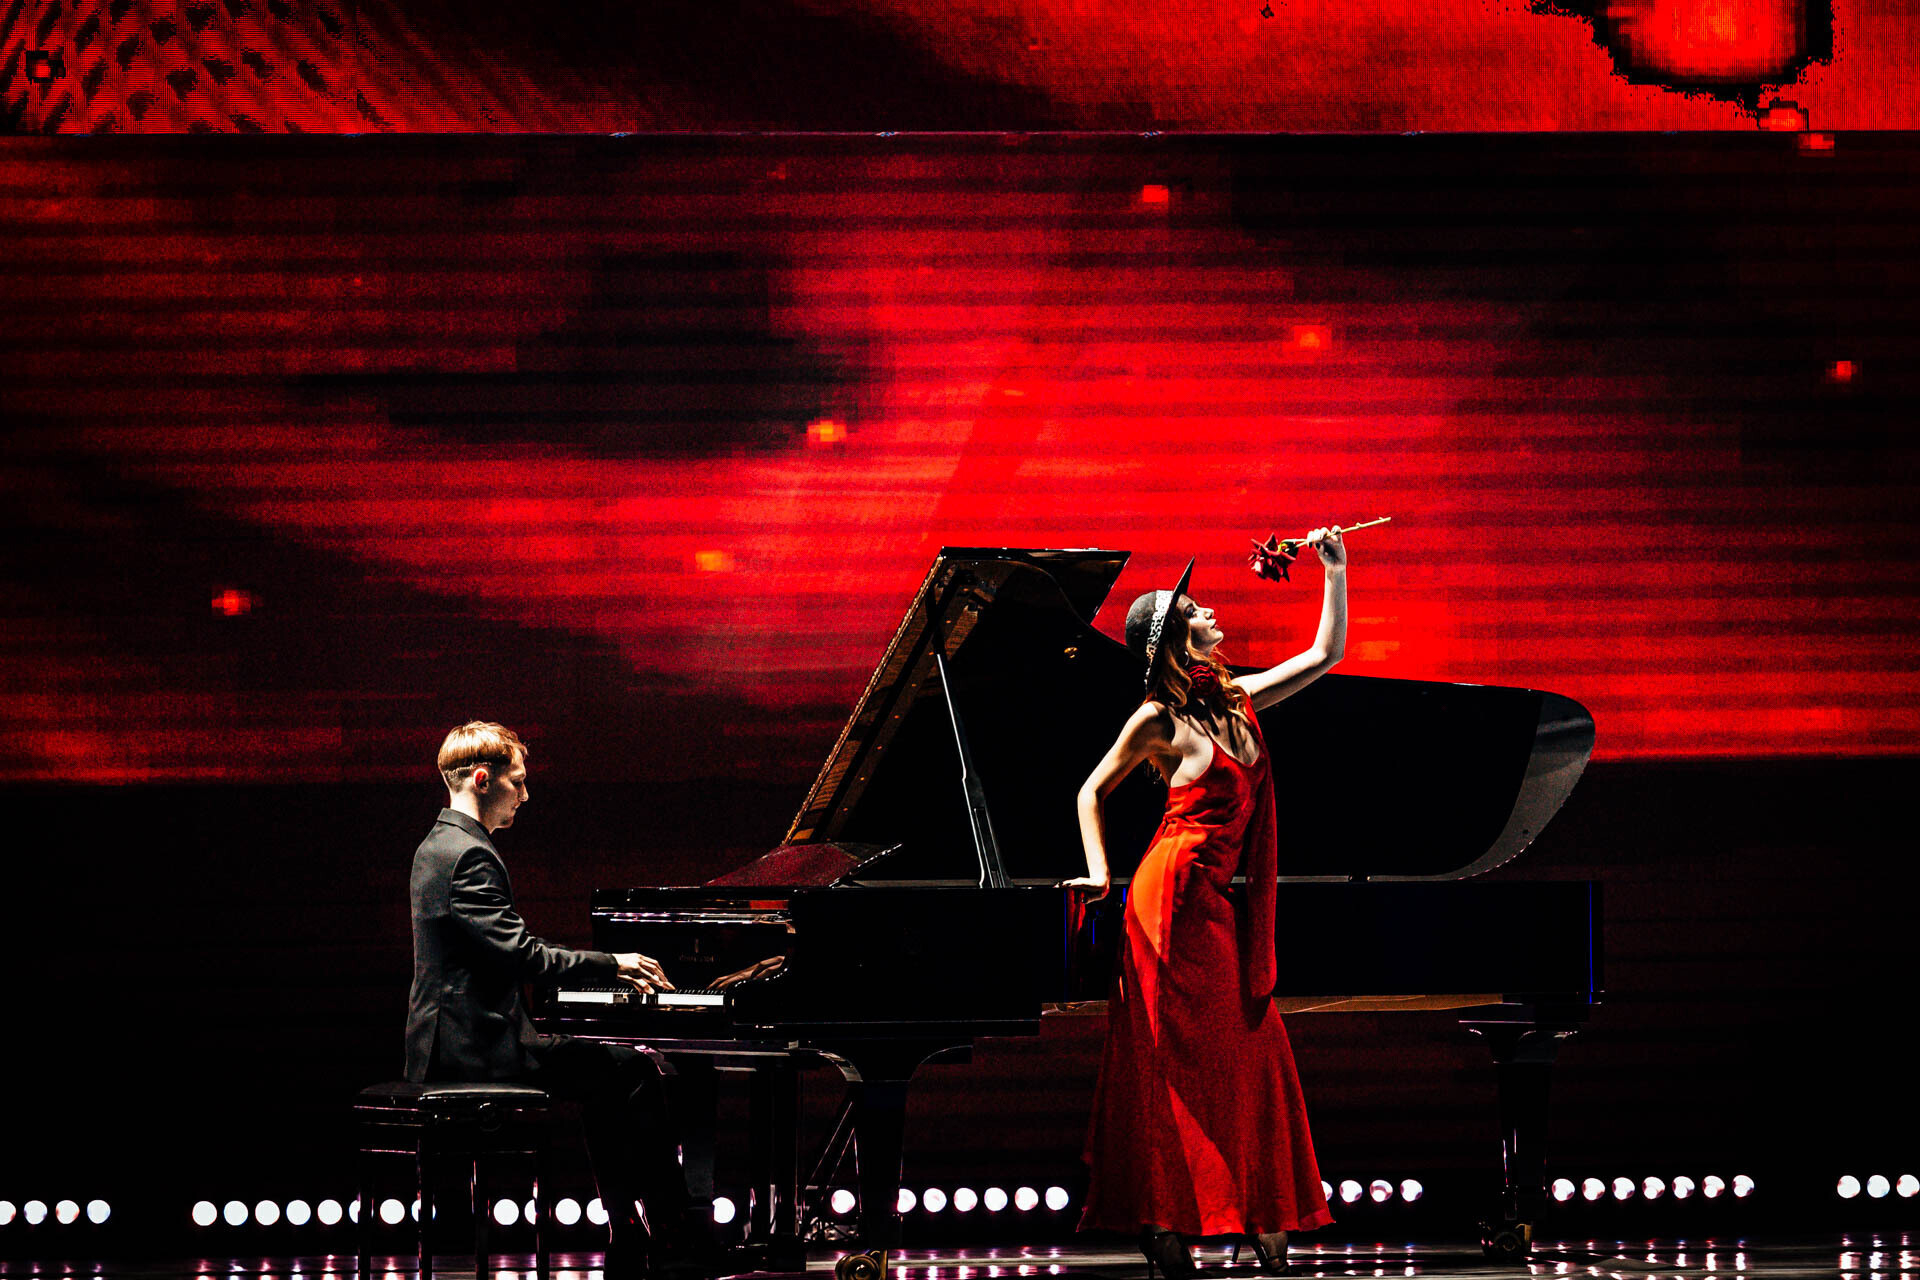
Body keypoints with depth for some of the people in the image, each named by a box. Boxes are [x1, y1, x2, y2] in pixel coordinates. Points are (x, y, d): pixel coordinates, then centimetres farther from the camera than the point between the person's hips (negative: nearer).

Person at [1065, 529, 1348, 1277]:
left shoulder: (1237, 700, 12)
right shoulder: (1159, 721, -5)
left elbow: (1324, 655, 19)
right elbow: (1092, 794, 5)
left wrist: (1334, 570, 14)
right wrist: (1099, 875, -2)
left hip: (1224, 904, 7)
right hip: (1177, 896, -7)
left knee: (1244, 1055, 5)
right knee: (1178, 1061, -6)